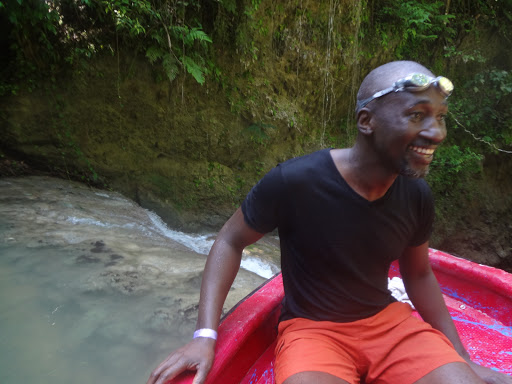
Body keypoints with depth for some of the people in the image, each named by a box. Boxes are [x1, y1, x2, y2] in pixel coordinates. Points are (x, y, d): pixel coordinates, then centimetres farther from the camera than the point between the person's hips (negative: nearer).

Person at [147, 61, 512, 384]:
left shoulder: (417, 195, -6)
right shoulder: (293, 181, -23)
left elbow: (419, 274, 10)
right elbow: (230, 242, -9)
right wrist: (205, 336, -16)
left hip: (389, 319, 5)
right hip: (311, 327, -4)